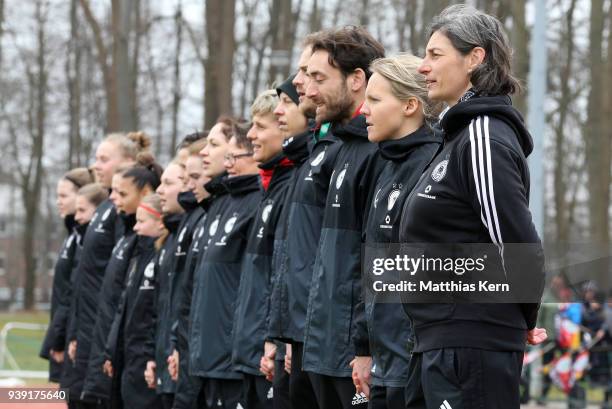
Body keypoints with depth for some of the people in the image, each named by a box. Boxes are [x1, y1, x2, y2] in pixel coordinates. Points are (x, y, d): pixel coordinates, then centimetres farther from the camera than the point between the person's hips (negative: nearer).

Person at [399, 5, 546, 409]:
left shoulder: (484, 137, -14)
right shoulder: (460, 134, 17)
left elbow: (519, 247, -18)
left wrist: (522, 321, -4)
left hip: (471, 346, -10)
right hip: (441, 343, 10)